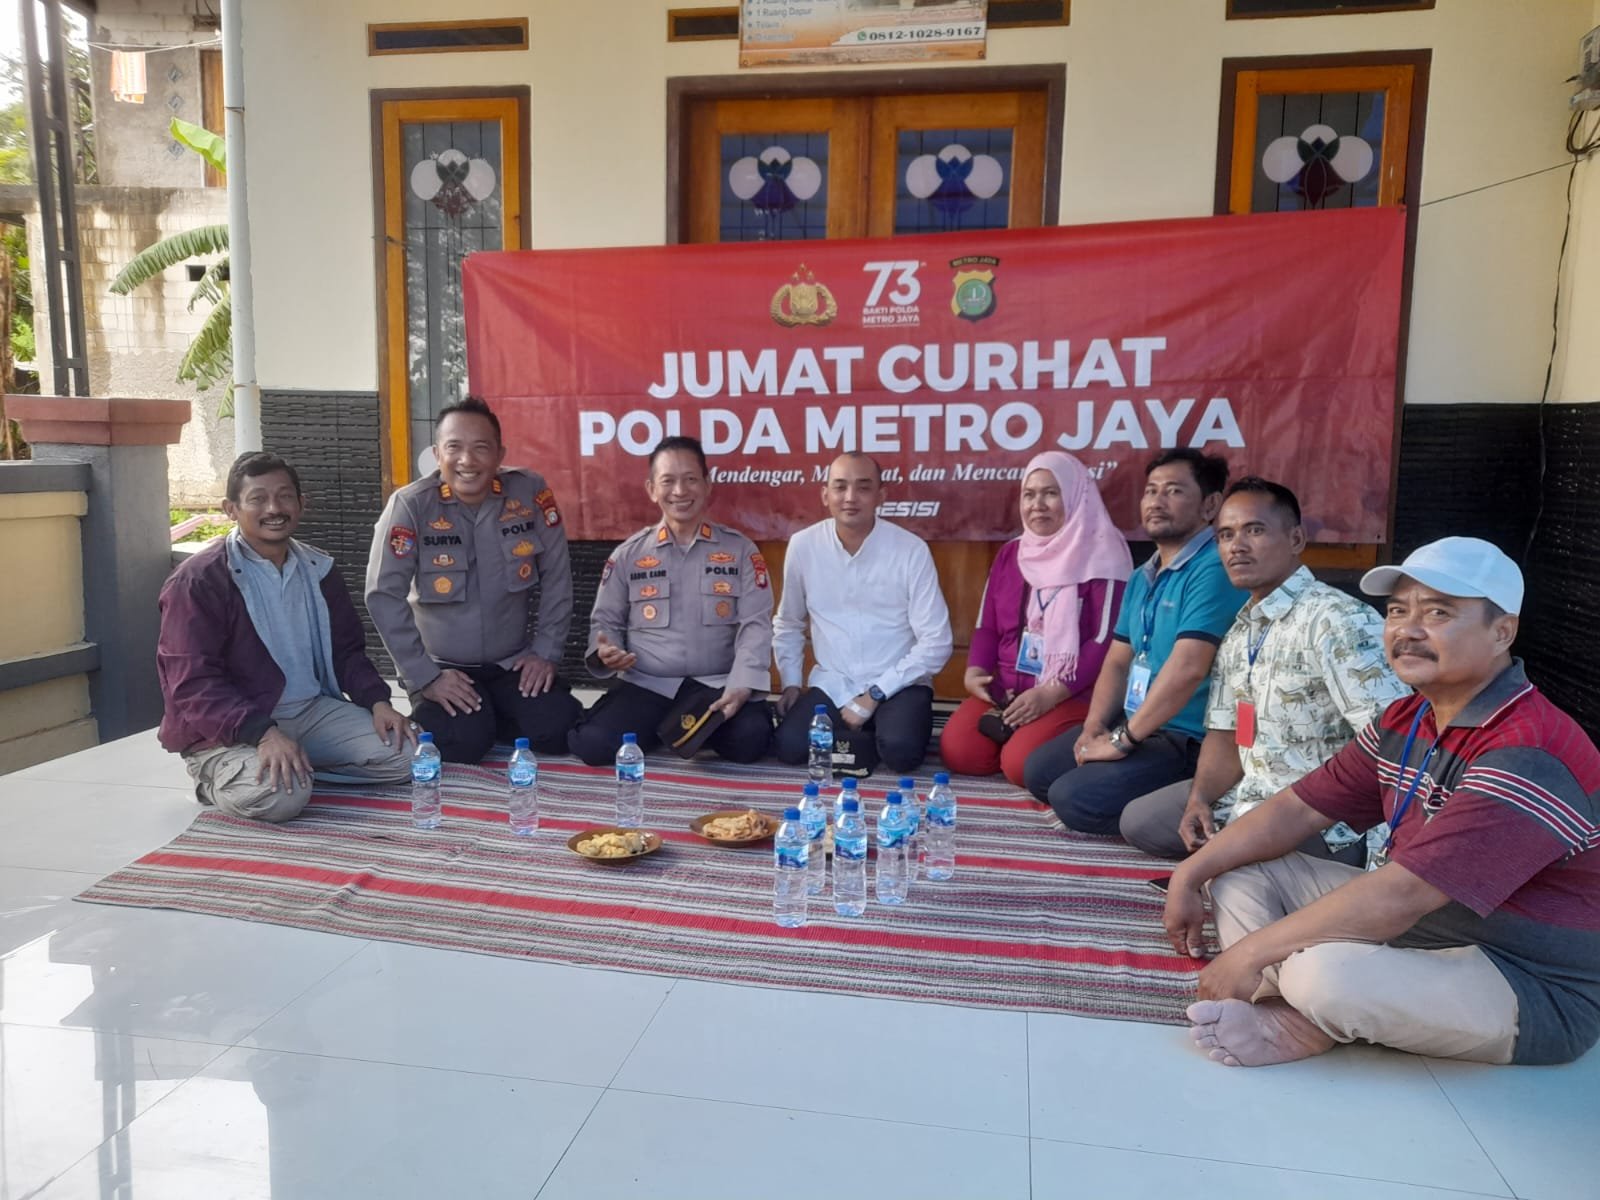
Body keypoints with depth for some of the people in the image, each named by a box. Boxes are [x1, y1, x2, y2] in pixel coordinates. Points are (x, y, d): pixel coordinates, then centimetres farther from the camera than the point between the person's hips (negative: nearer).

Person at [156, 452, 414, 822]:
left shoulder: (317, 569, 9)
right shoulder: (198, 581, -11)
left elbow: (346, 650, 16)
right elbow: (194, 684, -18)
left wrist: (377, 701, -4)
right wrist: (263, 734, -31)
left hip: (312, 711, 6)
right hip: (230, 730, -6)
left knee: (401, 753, -11)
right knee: (280, 794, -33)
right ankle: (219, 779, 0)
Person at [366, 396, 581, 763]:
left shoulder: (530, 492, -8)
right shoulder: (411, 505, -14)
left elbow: (557, 577, -1)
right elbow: (384, 595, -14)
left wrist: (546, 652, -4)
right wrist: (425, 677, -16)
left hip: (514, 662, 2)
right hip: (443, 666, -2)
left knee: (557, 731, -18)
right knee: (462, 743, -24)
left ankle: (493, 719, 15)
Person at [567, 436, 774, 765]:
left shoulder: (740, 550, 3)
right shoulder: (628, 555, 7)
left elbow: (755, 625, -3)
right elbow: (605, 620, 14)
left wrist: (740, 688, -19)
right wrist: (605, 651, -11)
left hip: (718, 684, -1)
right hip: (647, 685, 1)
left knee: (749, 739, -31)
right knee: (594, 743, -24)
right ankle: (670, 729, 6)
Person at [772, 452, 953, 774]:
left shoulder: (911, 550, -11)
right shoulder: (803, 546, -3)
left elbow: (935, 643, -12)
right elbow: (787, 624, 12)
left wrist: (874, 695, -14)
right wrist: (790, 683, 1)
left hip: (897, 684, -2)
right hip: (831, 684, 3)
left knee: (900, 751, -29)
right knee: (789, 747, -21)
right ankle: (859, 739, 10)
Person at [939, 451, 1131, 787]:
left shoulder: (1100, 555, -5)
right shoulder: (1010, 553, 14)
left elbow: (1106, 641, -12)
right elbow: (987, 626, 15)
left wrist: (1052, 693, -20)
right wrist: (974, 671, -4)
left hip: (1073, 694, -5)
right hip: (1004, 690, 6)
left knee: (1022, 764, -29)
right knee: (957, 751, -17)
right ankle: (1008, 724, 8)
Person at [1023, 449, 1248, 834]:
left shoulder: (1213, 571, -20)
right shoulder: (1142, 577, 12)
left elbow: (1187, 670, -29)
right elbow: (1117, 663, 14)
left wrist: (1123, 740, -20)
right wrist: (1093, 726, -3)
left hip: (1188, 740, -10)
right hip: (1132, 723, 10)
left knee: (1074, 798, -20)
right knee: (1038, 772, 11)